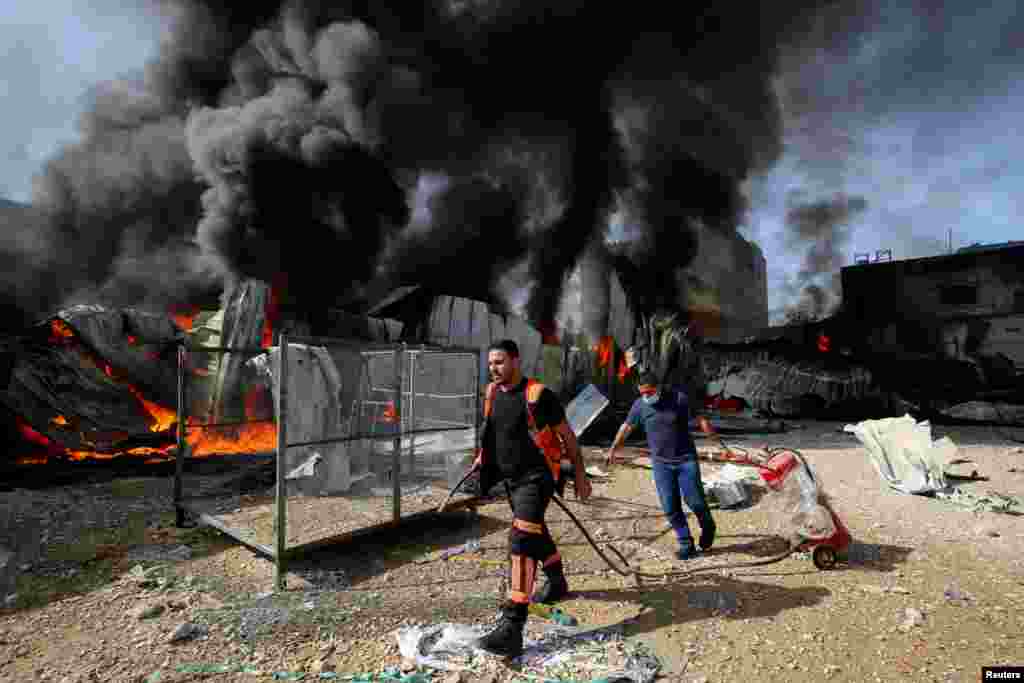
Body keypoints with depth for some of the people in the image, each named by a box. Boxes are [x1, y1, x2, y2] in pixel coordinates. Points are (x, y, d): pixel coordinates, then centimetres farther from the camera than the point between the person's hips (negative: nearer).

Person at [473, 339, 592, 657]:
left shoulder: (538, 394, -19)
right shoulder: (492, 393, 1)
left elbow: (567, 435, -9)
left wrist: (580, 474, -5)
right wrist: (484, 455, 7)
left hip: (536, 477, -7)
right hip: (511, 477, 8)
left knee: (521, 540, -17)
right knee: (537, 534, 24)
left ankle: (512, 627, -12)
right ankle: (557, 583, 50)